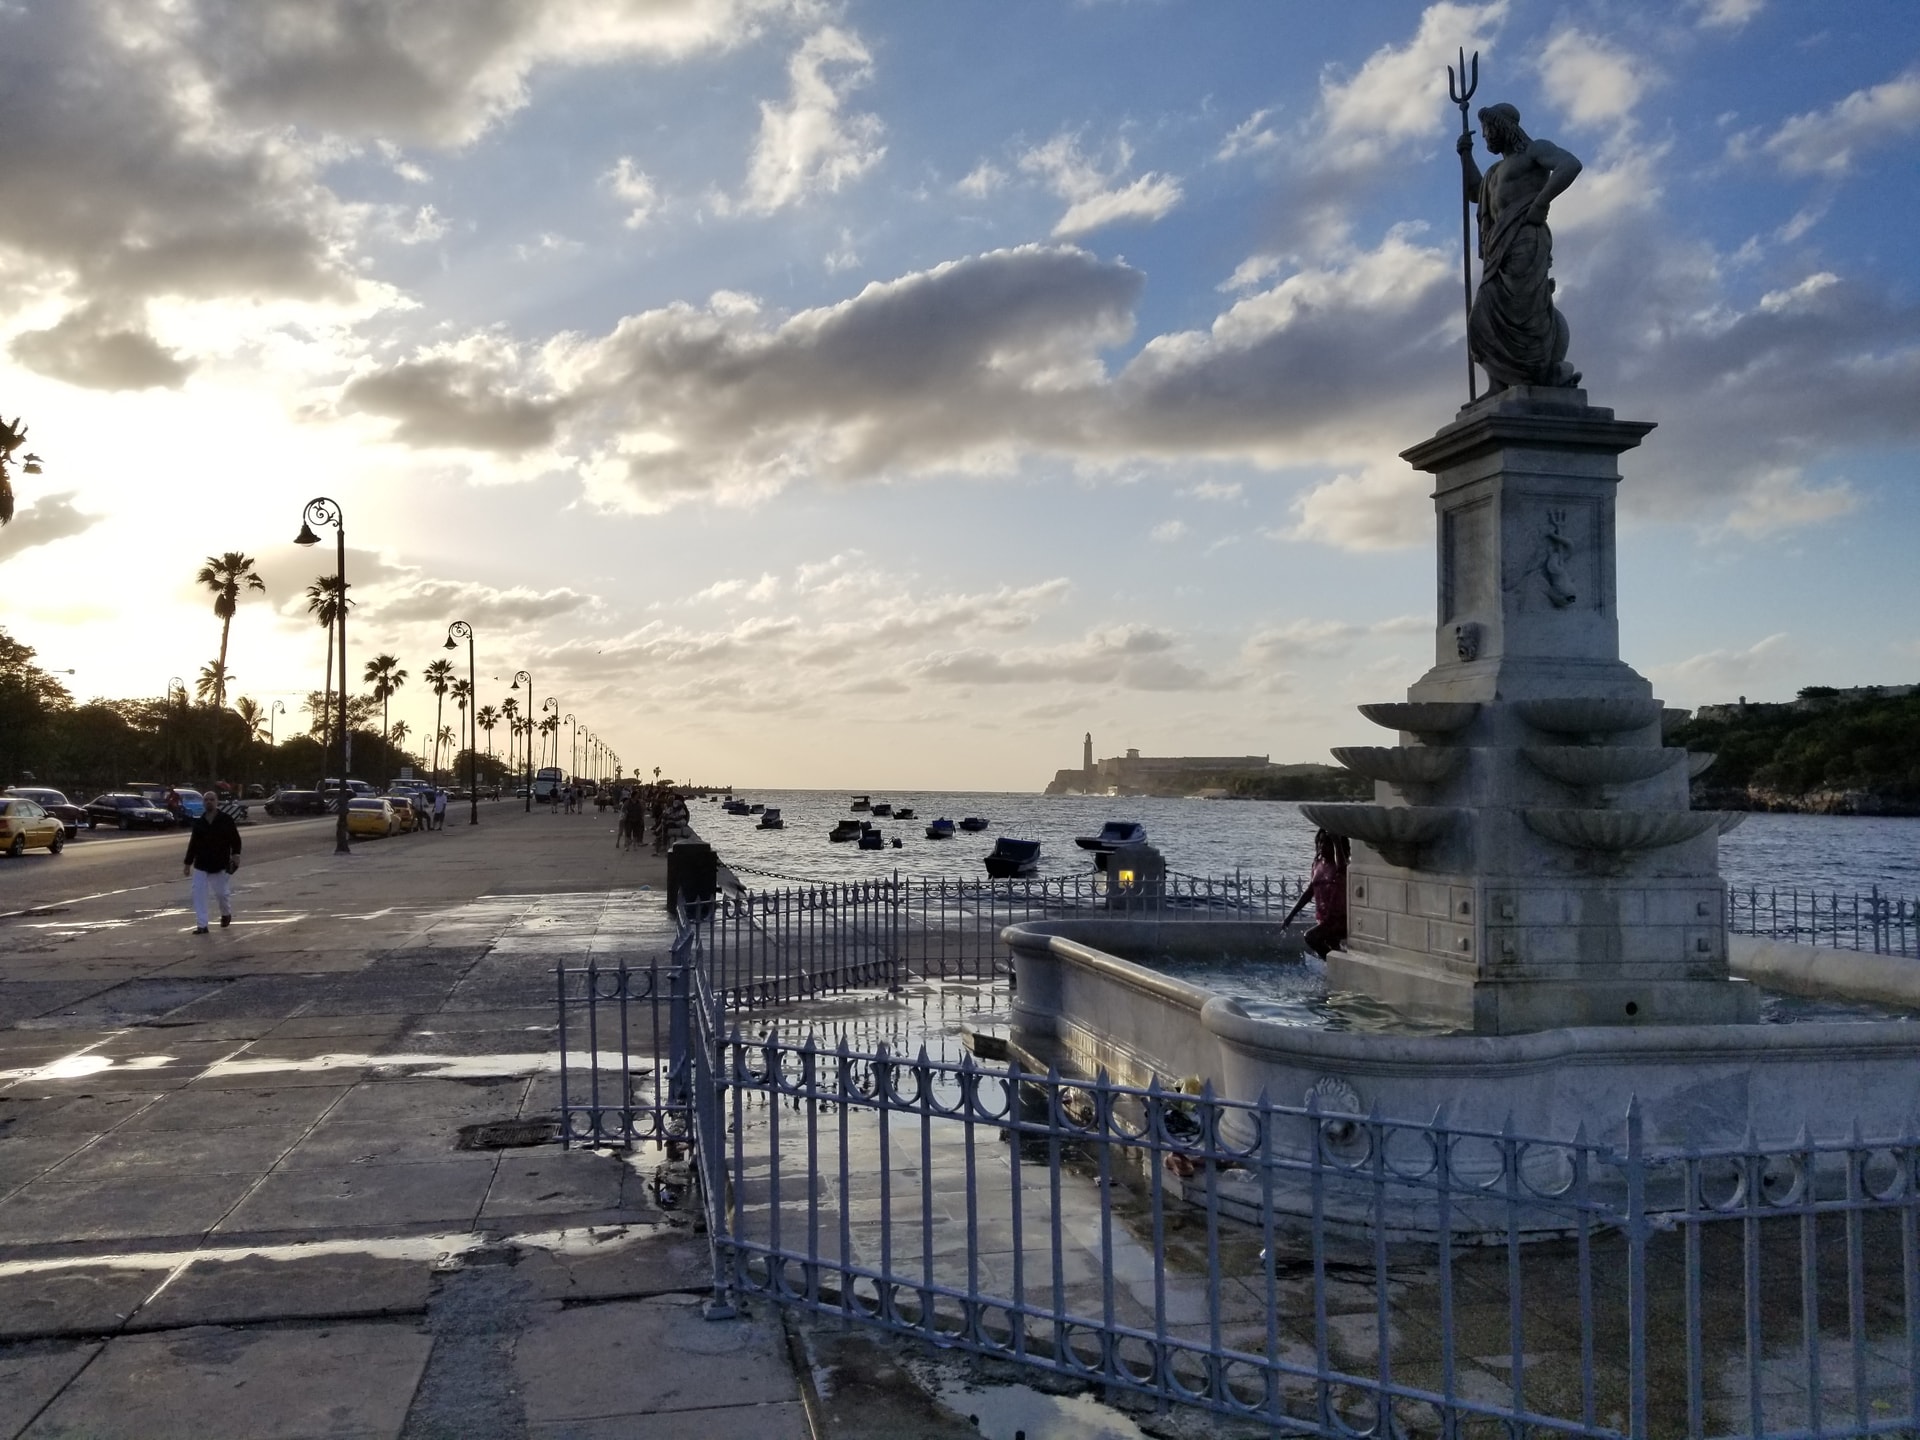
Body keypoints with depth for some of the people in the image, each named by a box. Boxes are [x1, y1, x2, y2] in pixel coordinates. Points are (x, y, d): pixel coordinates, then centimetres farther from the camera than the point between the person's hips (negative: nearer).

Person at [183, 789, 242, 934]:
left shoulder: (226, 819, -3)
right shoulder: (199, 822, 7)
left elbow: (235, 838, -3)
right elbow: (193, 843, 12)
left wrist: (235, 853, -17)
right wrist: (188, 862, 11)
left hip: (220, 864, -3)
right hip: (201, 864, 3)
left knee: (222, 892, 3)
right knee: (198, 894, -6)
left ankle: (226, 914, 34)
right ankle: (201, 925, -2)